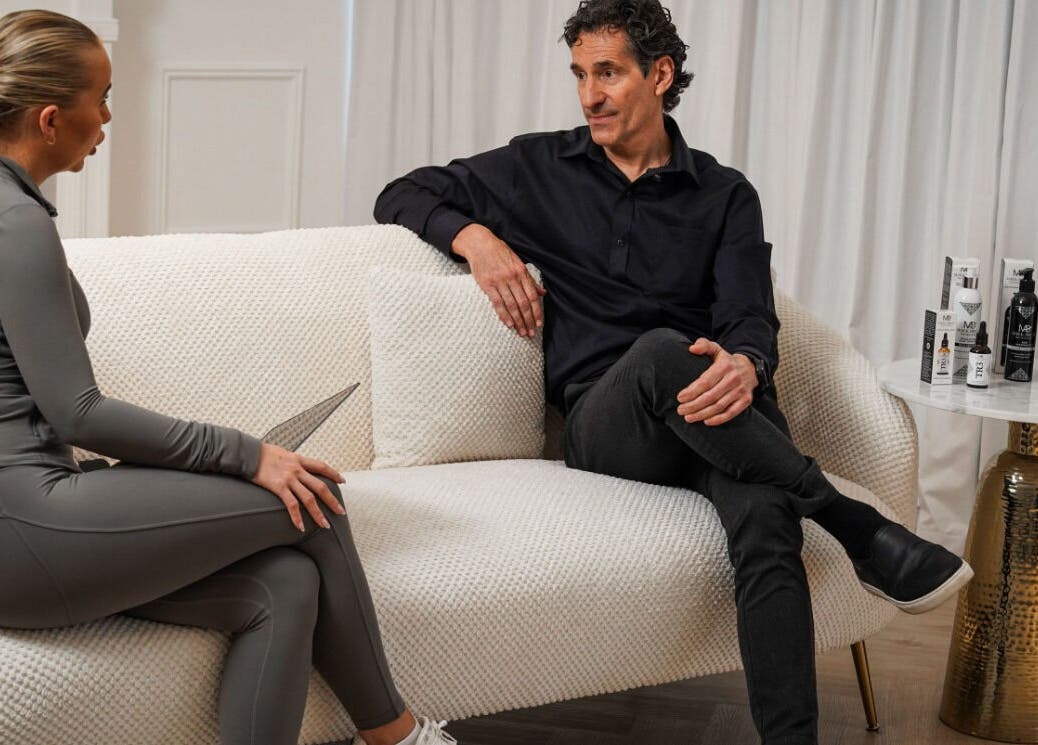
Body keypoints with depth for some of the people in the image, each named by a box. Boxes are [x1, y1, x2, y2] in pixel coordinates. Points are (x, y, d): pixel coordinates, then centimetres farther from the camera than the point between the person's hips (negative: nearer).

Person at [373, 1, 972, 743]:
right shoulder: (541, 167, 14)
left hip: (713, 413, 1)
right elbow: (404, 195, 19)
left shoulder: (726, 195, 12)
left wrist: (744, 364, -26)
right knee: (661, 351, -38)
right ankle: (863, 533, -27)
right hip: (602, 423, -1)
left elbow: (752, 319, 0)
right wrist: (475, 236, -4)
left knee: (765, 517, -36)